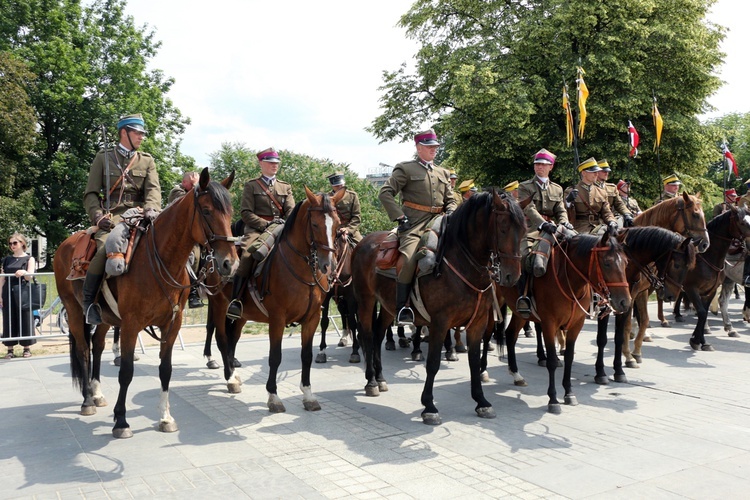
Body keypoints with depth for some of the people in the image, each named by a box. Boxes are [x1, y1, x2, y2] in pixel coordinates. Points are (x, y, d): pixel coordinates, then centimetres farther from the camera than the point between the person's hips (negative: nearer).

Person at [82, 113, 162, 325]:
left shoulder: (147, 160, 18)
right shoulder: (103, 157, 14)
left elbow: (153, 189, 1)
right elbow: (91, 194, 9)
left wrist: (151, 209, -21)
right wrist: (98, 216, -10)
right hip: (111, 218, -2)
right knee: (104, 249, -30)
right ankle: (89, 301, -13)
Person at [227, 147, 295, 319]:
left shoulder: (286, 187, 21)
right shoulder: (251, 185, 10)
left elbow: (291, 211, 9)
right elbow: (246, 213, -1)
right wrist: (265, 224, -14)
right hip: (256, 229, -4)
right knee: (247, 255, -31)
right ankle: (235, 301, -32)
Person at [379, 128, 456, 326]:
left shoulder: (443, 173, 24)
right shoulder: (405, 169, 6)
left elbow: (450, 200, 26)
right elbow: (385, 193, -3)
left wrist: (450, 215, 3)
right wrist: (400, 216, -11)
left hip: (438, 222, 6)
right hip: (414, 223, -6)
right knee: (409, 258, -27)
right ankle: (402, 308, -19)